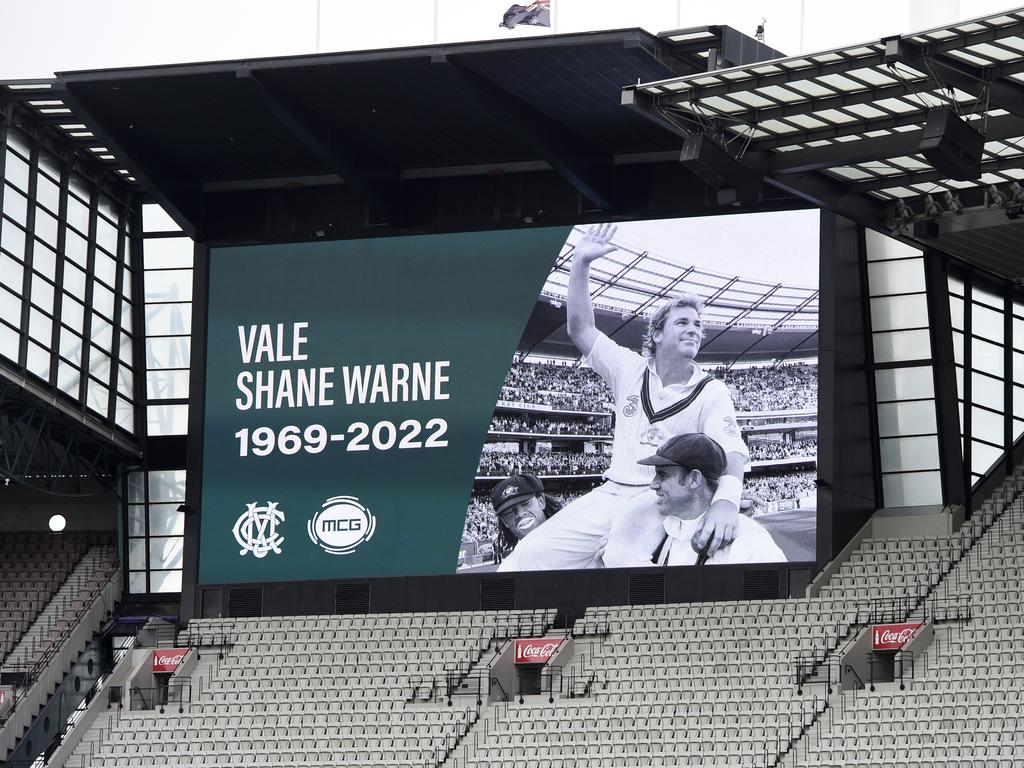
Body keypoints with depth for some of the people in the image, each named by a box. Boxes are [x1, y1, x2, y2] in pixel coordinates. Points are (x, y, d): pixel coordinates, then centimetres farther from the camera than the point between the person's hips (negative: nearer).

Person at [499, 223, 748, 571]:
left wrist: (726, 500, -37)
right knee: (533, 555, -14)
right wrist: (580, 264, 2)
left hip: (664, 501, -4)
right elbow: (581, 330, 14)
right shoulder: (630, 370, 15)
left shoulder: (712, 392, 2)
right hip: (610, 495, 5)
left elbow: (730, 452, -14)